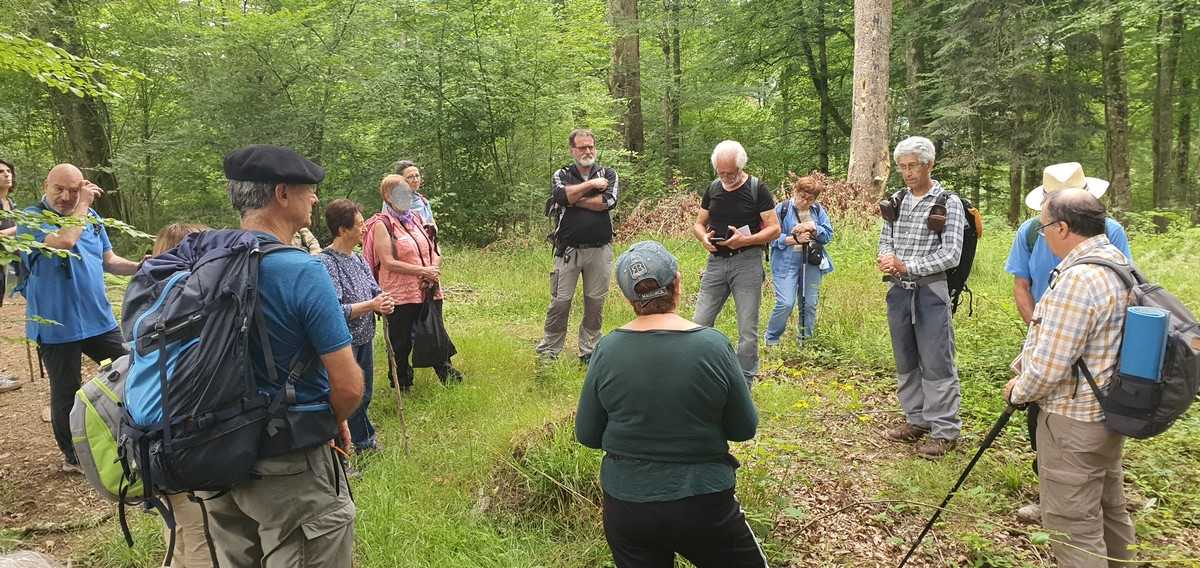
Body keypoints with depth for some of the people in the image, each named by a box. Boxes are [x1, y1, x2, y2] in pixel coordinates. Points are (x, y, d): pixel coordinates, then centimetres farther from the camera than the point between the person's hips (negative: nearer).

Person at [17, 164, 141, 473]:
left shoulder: (91, 216, 7)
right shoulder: (32, 218, -11)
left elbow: (109, 260, 12)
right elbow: (63, 242, -30)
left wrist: (139, 267, -7)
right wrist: (82, 206, -19)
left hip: (100, 319, 5)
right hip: (58, 326, -5)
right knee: (66, 393, 7)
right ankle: (73, 456, 25)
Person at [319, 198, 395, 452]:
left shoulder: (359, 259, 8)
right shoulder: (326, 262, -18)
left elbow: (375, 291, 13)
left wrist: (383, 305, -10)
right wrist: (371, 305, -21)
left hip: (365, 339, 8)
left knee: (363, 396, 20)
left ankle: (363, 442, 37)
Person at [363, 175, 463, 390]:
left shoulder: (416, 219, 14)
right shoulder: (382, 224, -6)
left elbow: (435, 251, 15)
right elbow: (388, 262, -15)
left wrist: (434, 271, -6)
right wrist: (422, 271, -17)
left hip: (429, 291, 5)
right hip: (400, 295, -5)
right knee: (401, 342, 6)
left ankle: (446, 373, 22)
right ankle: (401, 386, 20)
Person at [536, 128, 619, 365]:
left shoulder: (608, 174, 8)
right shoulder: (561, 175, 8)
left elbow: (608, 201, -12)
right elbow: (562, 195, -15)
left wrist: (573, 199, -8)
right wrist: (591, 184, -9)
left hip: (599, 250, 1)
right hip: (568, 250, -1)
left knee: (595, 302, 7)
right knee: (560, 301, -1)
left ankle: (589, 351, 19)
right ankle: (548, 352, 9)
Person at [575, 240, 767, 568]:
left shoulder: (608, 350, -10)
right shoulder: (713, 345, -15)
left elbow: (586, 435, 0)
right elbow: (744, 428, -3)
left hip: (625, 507, 2)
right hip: (703, 504, -2)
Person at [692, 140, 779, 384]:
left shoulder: (757, 189, -3)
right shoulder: (713, 188, 9)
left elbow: (774, 229, -5)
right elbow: (698, 224, 16)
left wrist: (746, 240, -21)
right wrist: (703, 237, -7)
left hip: (747, 262, -4)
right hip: (716, 261, 4)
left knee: (748, 330, 1)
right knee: (700, 324, 2)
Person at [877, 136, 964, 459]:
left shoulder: (948, 203, -6)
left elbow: (951, 254, -11)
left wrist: (908, 266, -17)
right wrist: (886, 257, -10)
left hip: (930, 290, -6)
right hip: (898, 290, 6)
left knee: (936, 363, -3)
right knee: (905, 360, 13)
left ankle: (945, 430, 7)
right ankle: (917, 420, 26)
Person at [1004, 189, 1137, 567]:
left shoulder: (1077, 280, -26)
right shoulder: (1117, 262, 6)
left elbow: (1048, 368, -24)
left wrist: (1018, 392, -5)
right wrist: (1022, 375, 9)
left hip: (1073, 422, -10)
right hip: (1111, 412, 10)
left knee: (1073, 525, 1)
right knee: (1109, 507, 24)